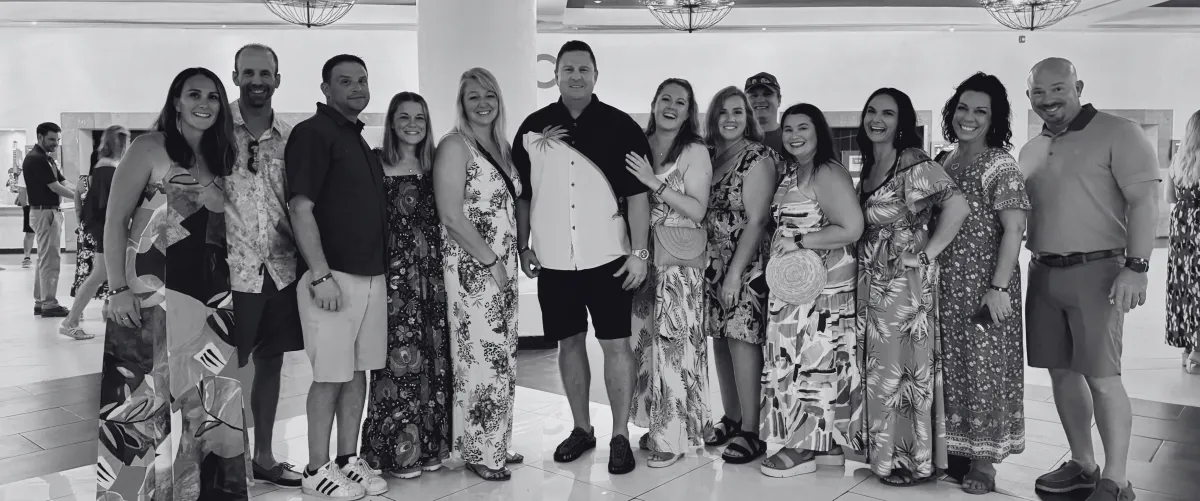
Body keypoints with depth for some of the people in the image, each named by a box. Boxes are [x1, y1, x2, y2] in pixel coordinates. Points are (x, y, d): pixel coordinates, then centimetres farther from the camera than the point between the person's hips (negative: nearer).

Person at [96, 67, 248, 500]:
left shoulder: (221, 158, 14)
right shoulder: (149, 148, -3)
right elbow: (115, 221, -6)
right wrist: (119, 288, -13)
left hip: (211, 296, 5)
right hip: (154, 294, -5)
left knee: (211, 395, 5)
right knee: (152, 396, -2)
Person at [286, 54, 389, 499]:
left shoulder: (359, 139, 18)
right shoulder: (312, 133, -7)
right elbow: (301, 208, -14)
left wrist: (381, 269, 17)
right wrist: (320, 275, -20)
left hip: (371, 274, 8)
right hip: (332, 275, -8)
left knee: (358, 371, 11)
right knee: (330, 375, -2)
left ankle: (348, 460, 21)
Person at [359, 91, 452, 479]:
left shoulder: (432, 166, 12)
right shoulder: (376, 163, -2)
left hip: (430, 272, 5)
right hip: (392, 271, -5)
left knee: (431, 355, 8)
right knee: (399, 356, -2)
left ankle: (428, 445, 19)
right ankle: (396, 451, 10)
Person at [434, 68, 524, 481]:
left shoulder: (503, 146, 13)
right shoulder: (455, 146, -9)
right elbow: (452, 217, -16)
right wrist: (490, 261, -14)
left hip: (503, 266, 7)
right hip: (472, 268, -7)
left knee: (503, 358, 12)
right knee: (480, 358, -2)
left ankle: (497, 444, 25)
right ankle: (478, 452, 12)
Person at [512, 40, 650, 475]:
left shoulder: (621, 126, -2)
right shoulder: (533, 128, 5)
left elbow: (638, 193, -4)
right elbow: (522, 194, 11)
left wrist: (639, 252, -9)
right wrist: (524, 247, 7)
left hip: (607, 257, -2)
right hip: (553, 260, 3)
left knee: (616, 343, 1)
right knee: (569, 342, 11)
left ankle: (620, 436, 13)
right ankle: (581, 428, 26)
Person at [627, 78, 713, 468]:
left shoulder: (695, 151, -1)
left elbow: (697, 210, -8)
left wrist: (655, 182, -15)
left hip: (679, 260, -4)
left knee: (674, 344, -5)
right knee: (645, 340, 5)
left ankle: (675, 435, 4)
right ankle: (654, 424, 18)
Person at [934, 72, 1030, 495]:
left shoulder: (1000, 166, -8)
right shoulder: (944, 162, 10)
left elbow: (1014, 230, -13)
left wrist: (999, 287, -19)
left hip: (983, 285, -6)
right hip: (944, 283, 6)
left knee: (983, 366, 1)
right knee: (949, 366, 11)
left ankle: (984, 459, 13)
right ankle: (954, 447, 24)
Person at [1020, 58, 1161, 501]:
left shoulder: (1117, 133, -5)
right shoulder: (1031, 150, 14)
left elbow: (1144, 201, -10)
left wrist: (1135, 267, -18)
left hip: (1095, 271, -6)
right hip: (1043, 272, 6)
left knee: (1101, 375, -5)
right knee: (1061, 371, 10)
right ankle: (1083, 465, 24)